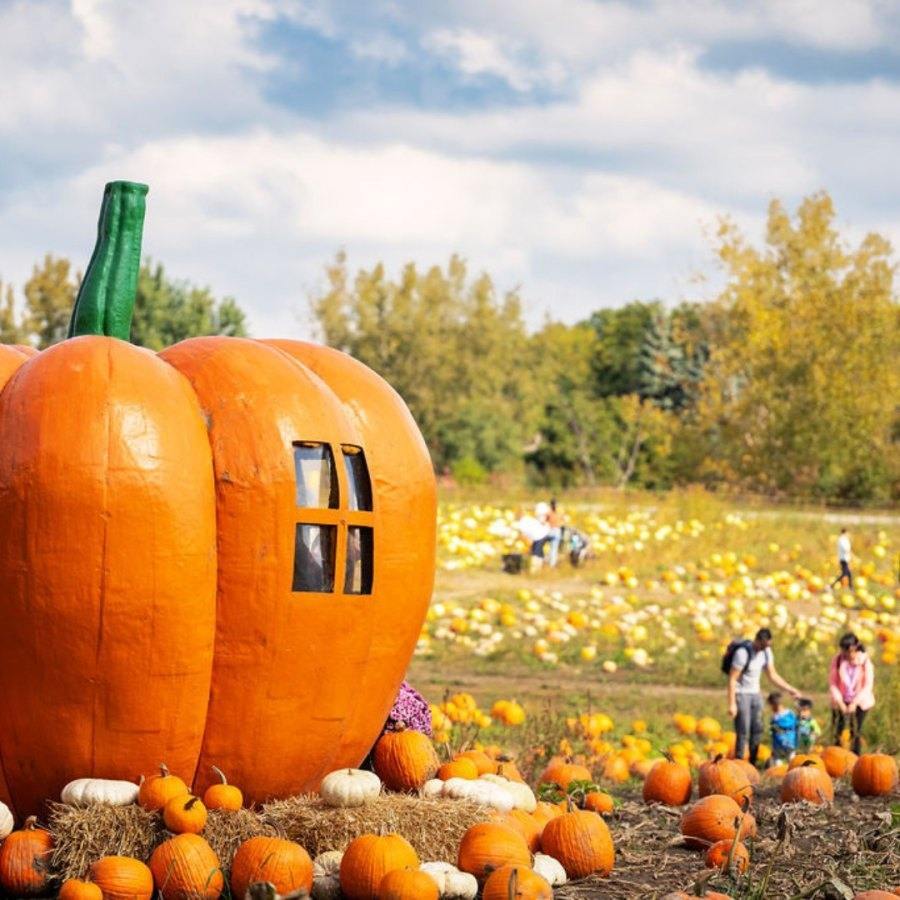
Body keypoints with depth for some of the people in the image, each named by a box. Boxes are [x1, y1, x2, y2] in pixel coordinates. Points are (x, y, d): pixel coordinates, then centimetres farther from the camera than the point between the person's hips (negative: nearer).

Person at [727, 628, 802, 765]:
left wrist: (790, 689, 5)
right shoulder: (743, 653, -20)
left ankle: (753, 764, 15)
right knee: (743, 732, -11)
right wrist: (732, 704, -21)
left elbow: (773, 675, 12)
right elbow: (732, 679, -18)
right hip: (741, 694, -7)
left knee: (757, 730, 6)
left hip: (755, 693, 7)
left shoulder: (766, 651, 1)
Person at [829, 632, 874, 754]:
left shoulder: (865, 662, -12)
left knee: (856, 732, -2)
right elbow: (832, 683, -7)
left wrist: (854, 703, -19)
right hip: (841, 701, 1)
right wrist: (840, 702, -17)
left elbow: (868, 686, -11)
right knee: (837, 731, -1)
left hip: (860, 702, -1)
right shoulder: (837, 659, -10)